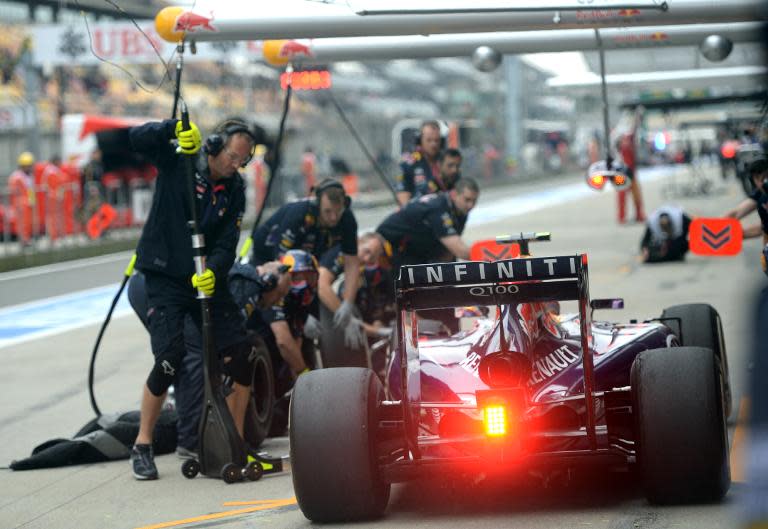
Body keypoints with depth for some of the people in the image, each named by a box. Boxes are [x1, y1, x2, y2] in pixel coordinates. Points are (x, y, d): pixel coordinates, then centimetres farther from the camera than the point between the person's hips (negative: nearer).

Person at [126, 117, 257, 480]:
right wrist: (174, 129, -35)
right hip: (166, 277, -5)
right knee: (170, 359, -18)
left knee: (241, 355, -6)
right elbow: (136, 138, -21)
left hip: (208, 279, 5)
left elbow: (227, 245, -5)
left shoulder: (234, 190, 2)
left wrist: (212, 271, -25)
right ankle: (142, 446, -2)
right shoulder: (177, 161, -7)